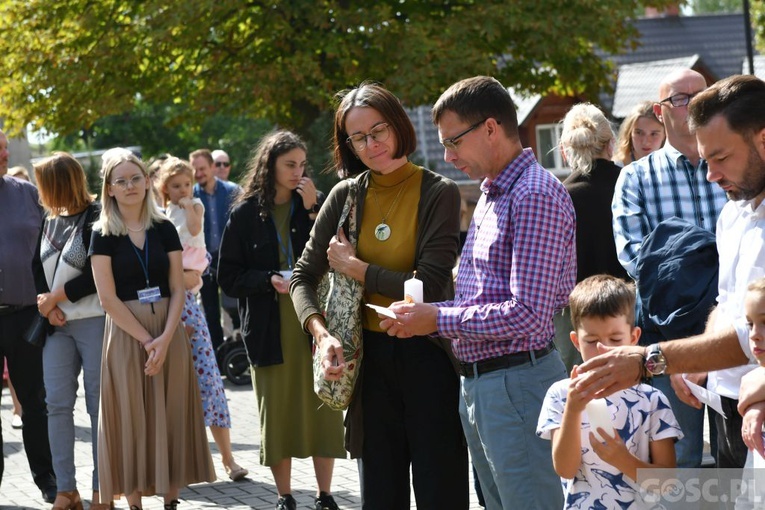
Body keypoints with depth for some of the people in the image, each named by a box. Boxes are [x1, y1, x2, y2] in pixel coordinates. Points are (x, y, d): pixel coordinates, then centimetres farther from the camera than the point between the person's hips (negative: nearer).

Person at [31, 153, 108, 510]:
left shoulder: (96, 219, -8)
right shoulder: (50, 222, 14)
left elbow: (95, 276, -13)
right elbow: (38, 268, 15)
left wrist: (54, 298, -6)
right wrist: (49, 306, -3)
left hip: (93, 321, -6)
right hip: (57, 324, 6)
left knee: (99, 404, -2)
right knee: (57, 403, 1)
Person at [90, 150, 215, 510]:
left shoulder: (164, 229, 5)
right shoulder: (103, 235, -3)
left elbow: (177, 290, 2)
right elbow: (108, 298, -8)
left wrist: (165, 339, -12)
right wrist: (147, 340, -14)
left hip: (168, 332, 3)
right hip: (126, 333, -3)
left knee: (170, 416, 3)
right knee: (130, 418, 0)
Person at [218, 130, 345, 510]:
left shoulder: (311, 206, 6)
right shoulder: (246, 214, 2)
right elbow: (229, 277, 1)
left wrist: (312, 210, -11)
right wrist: (268, 280, -15)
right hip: (269, 326, -1)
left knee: (322, 408, 0)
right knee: (276, 411, 4)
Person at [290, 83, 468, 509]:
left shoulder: (438, 193, -7)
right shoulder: (346, 195, 5)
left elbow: (429, 286, -15)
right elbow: (304, 277, 7)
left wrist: (354, 267, -8)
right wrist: (322, 333, -11)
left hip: (427, 357, -4)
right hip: (370, 358, 4)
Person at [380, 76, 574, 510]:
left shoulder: (536, 194, -15)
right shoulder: (492, 194, 17)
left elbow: (528, 314, -22)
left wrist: (439, 319, -14)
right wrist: (424, 313, 4)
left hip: (518, 383, -10)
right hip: (477, 384, 10)